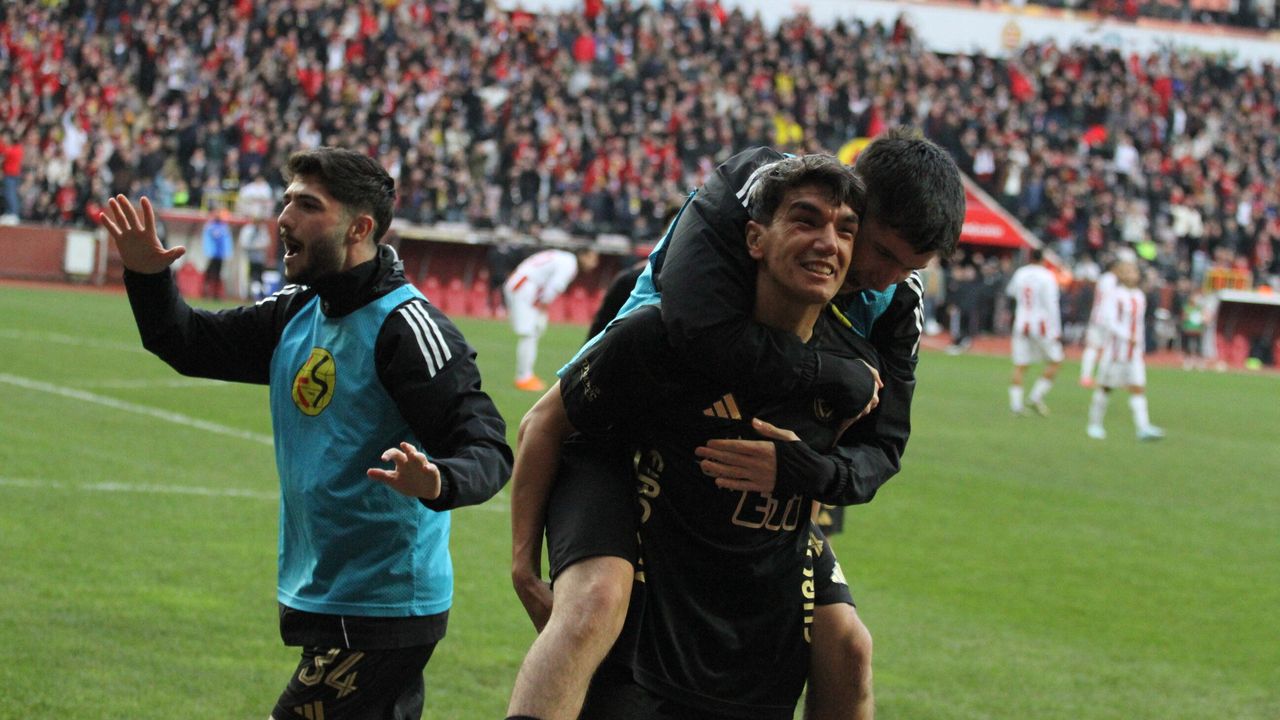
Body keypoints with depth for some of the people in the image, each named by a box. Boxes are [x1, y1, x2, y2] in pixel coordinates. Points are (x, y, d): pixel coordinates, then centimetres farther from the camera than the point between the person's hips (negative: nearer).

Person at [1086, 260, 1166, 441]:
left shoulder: (1140, 297, 10)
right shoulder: (1114, 296, -10)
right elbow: (1109, 320, -20)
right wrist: (1127, 336, -30)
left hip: (1135, 353, 5)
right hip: (1115, 349, -5)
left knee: (1138, 388, -6)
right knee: (1105, 387, 7)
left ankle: (1143, 428, -15)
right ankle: (1095, 424, 22)